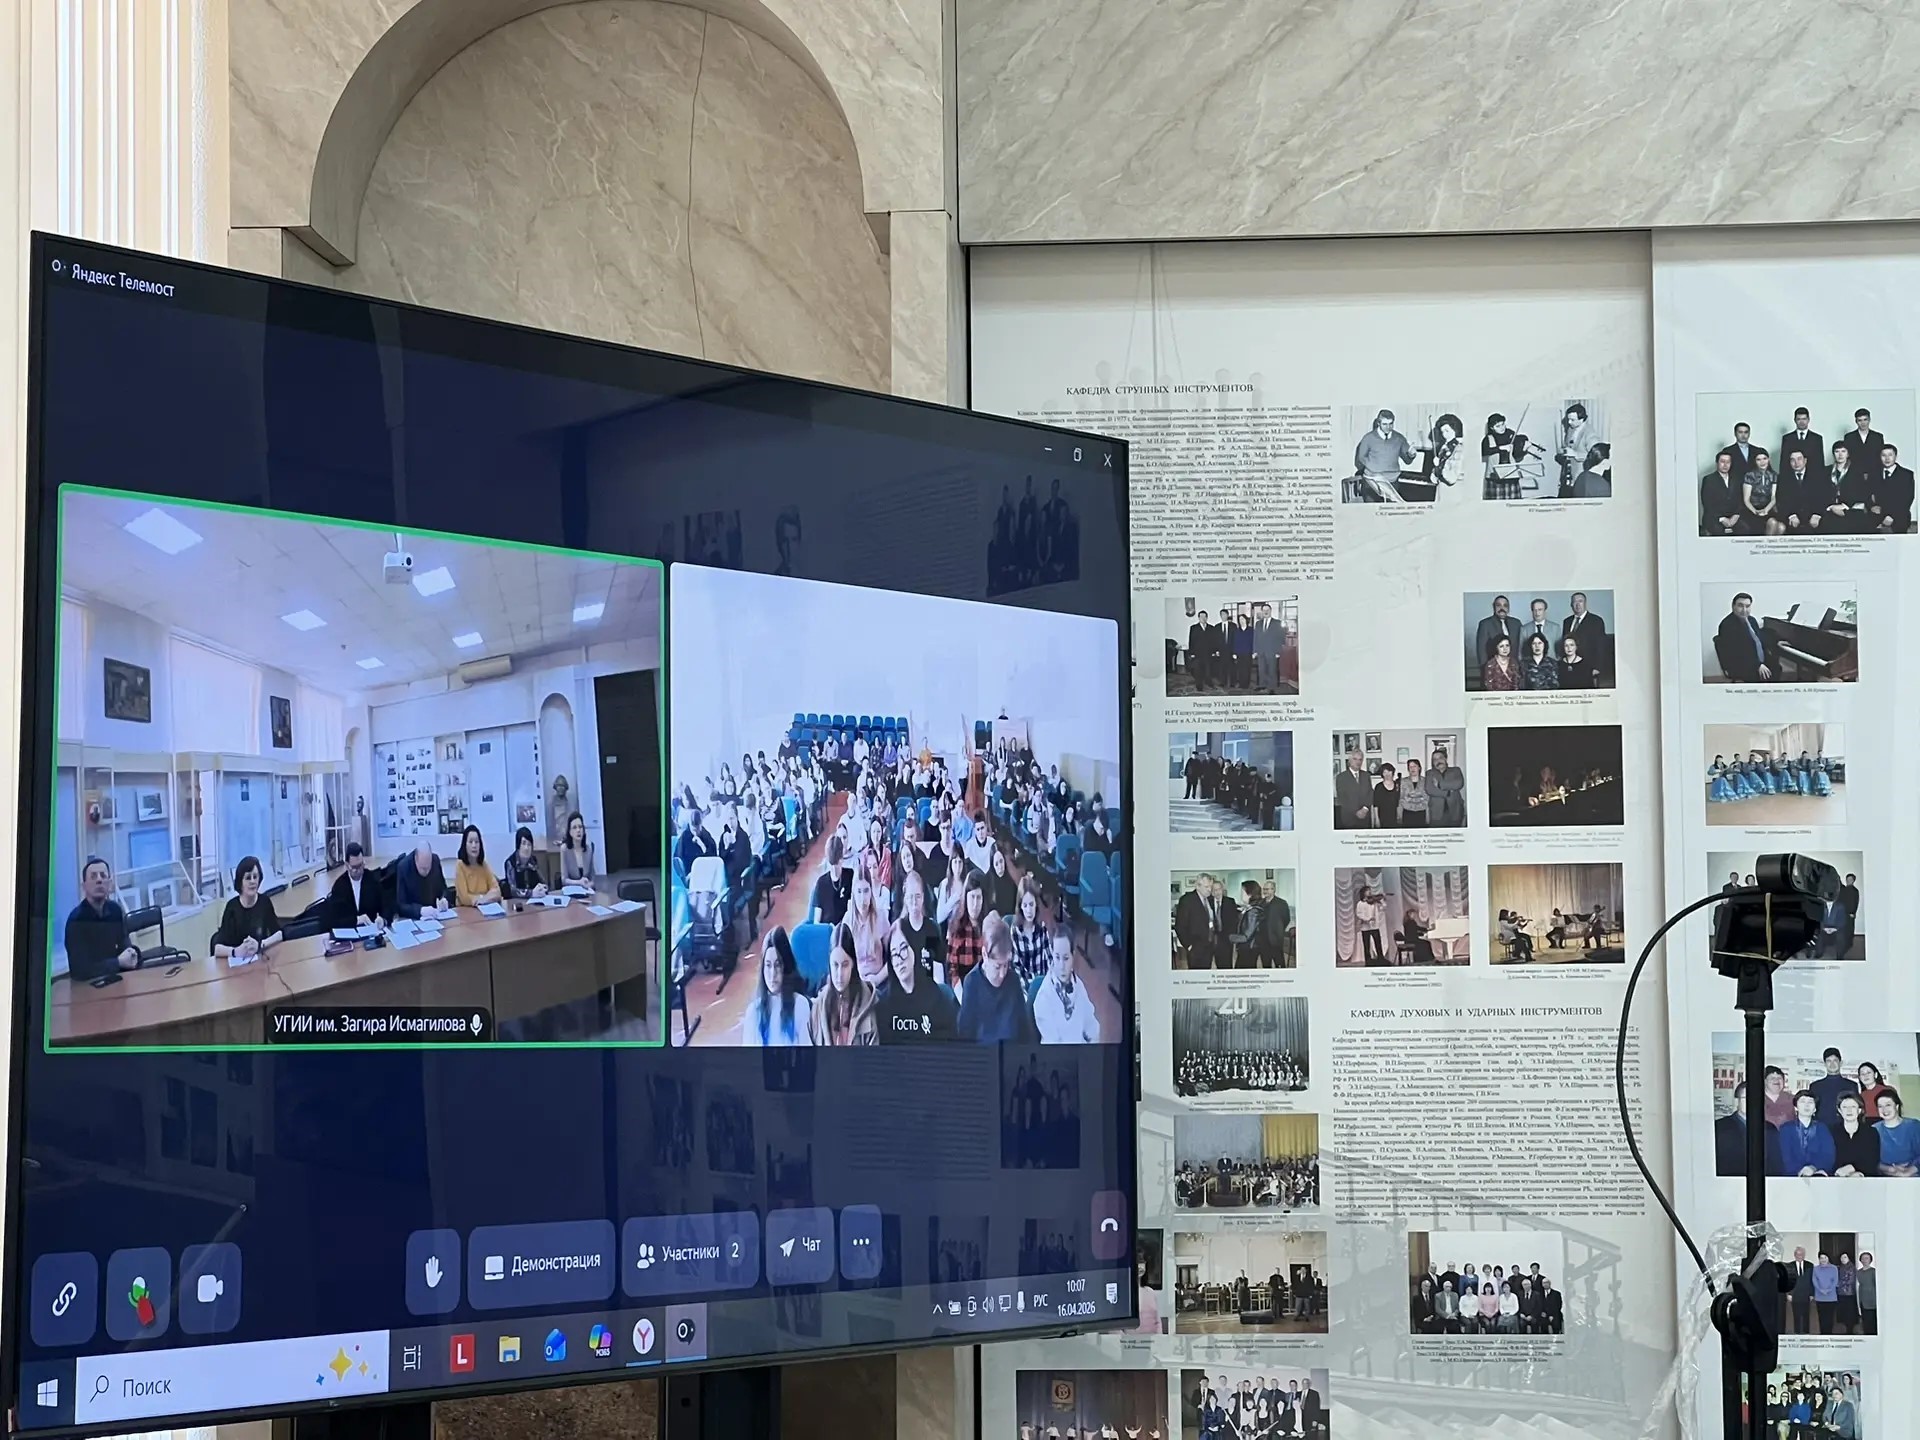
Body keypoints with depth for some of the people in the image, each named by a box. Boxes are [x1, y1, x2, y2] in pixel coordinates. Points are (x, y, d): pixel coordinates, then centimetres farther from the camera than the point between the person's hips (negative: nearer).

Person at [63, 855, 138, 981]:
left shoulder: (115, 910, 1)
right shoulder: (76, 919, -18)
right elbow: (81, 971, -23)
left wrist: (131, 953, -16)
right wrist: (119, 962, -16)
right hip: (85, 984, -6)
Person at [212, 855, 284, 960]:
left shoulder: (265, 902, 0)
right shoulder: (232, 907, -8)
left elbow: (279, 934, 0)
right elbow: (217, 949, -14)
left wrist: (260, 945, -17)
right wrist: (237, 951, -32)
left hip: (260, 958, 1)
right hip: (238, 961, -1)